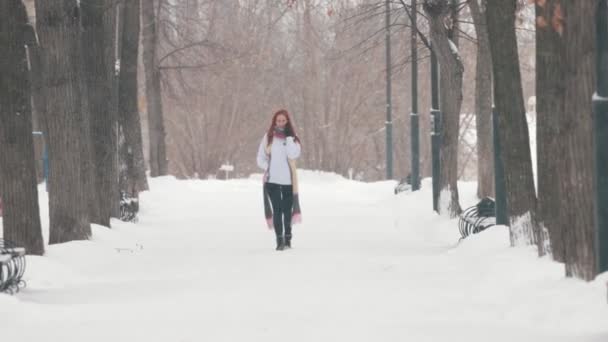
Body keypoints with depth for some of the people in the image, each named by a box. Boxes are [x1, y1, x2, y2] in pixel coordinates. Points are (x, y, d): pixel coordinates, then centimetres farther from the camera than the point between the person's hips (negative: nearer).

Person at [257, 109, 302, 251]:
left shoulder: (292, 138, 4)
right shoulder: (268, 137, 5)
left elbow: (293, 154, -15)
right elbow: (261, 158, 8)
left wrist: (288, 137, -14)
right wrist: (267, 167, -10)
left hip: (288, 180, 1)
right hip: (272, 179, -1)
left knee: (287, 210, 6)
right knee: (277, 209, -7)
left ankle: (287, 238, 18)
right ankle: (279, 240, -8)